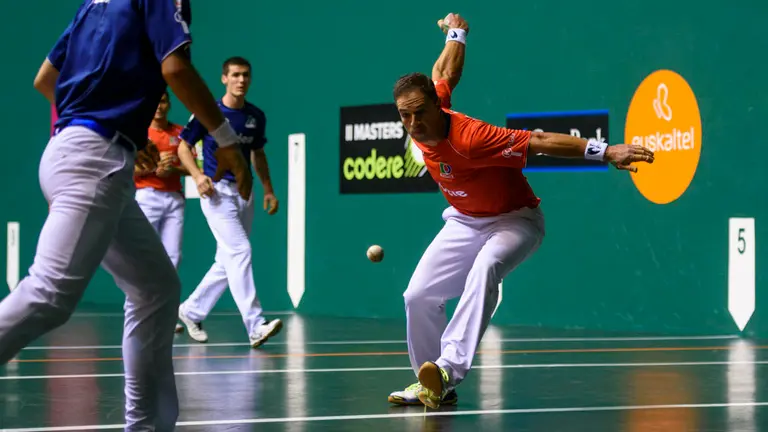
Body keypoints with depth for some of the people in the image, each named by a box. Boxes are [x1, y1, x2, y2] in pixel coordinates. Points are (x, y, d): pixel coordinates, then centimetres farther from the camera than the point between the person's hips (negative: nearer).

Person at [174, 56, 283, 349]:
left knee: (227, 262, 9)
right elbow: (184, 147, 1)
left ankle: (191, 311, 27)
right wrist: (198, 175, -15)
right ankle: (255, 326, -23)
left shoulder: (256, 116, 8)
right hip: (216, 190, -6)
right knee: (240, 251, -18)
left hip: (244, 192, 6)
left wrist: (268, 190, 14)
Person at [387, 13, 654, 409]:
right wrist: (455, 33, 25)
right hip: (464, 222, 8)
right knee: (419, 296, -2)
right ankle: (432, 386, 16)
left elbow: (539, 141, -36)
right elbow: (445, 75, 5)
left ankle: (449, 368, -51)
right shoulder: (422, 122, -14)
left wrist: (606, 152, -41)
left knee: (484, 269, -39)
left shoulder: (468, 137, -35)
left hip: (514, 221, -8)